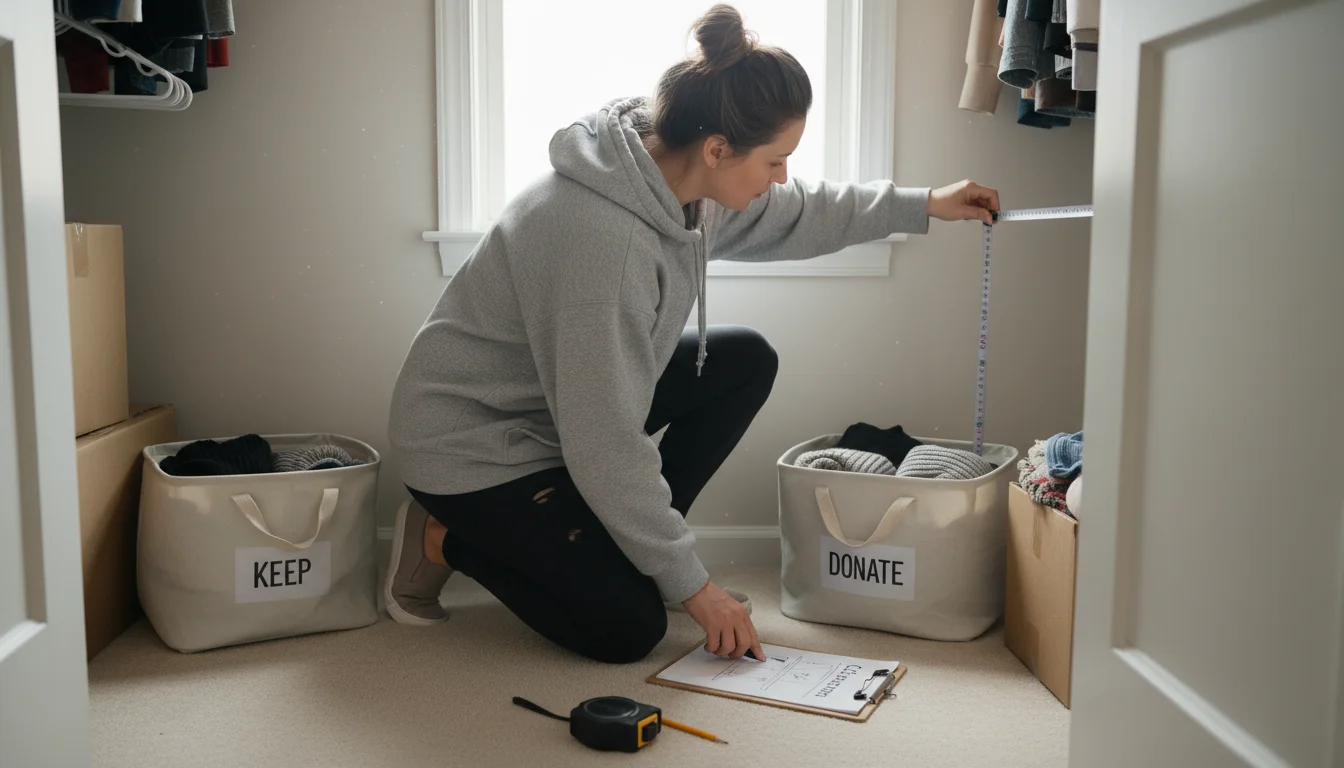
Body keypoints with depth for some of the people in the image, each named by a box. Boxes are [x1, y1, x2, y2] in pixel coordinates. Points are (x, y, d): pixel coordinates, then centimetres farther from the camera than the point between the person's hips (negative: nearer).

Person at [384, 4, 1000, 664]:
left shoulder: (676, 175, -9)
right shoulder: (602, 239, -35)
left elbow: (790, 213, 14)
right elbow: (608, 450, -29)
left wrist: (922, 206, 14)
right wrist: (692, 586, -19)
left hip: (564, 401, 9)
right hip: (468, 445, -9)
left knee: (746, 361, 1)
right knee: (629, 628, -12)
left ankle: (615, 543, 8)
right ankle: (447, 539, 6)